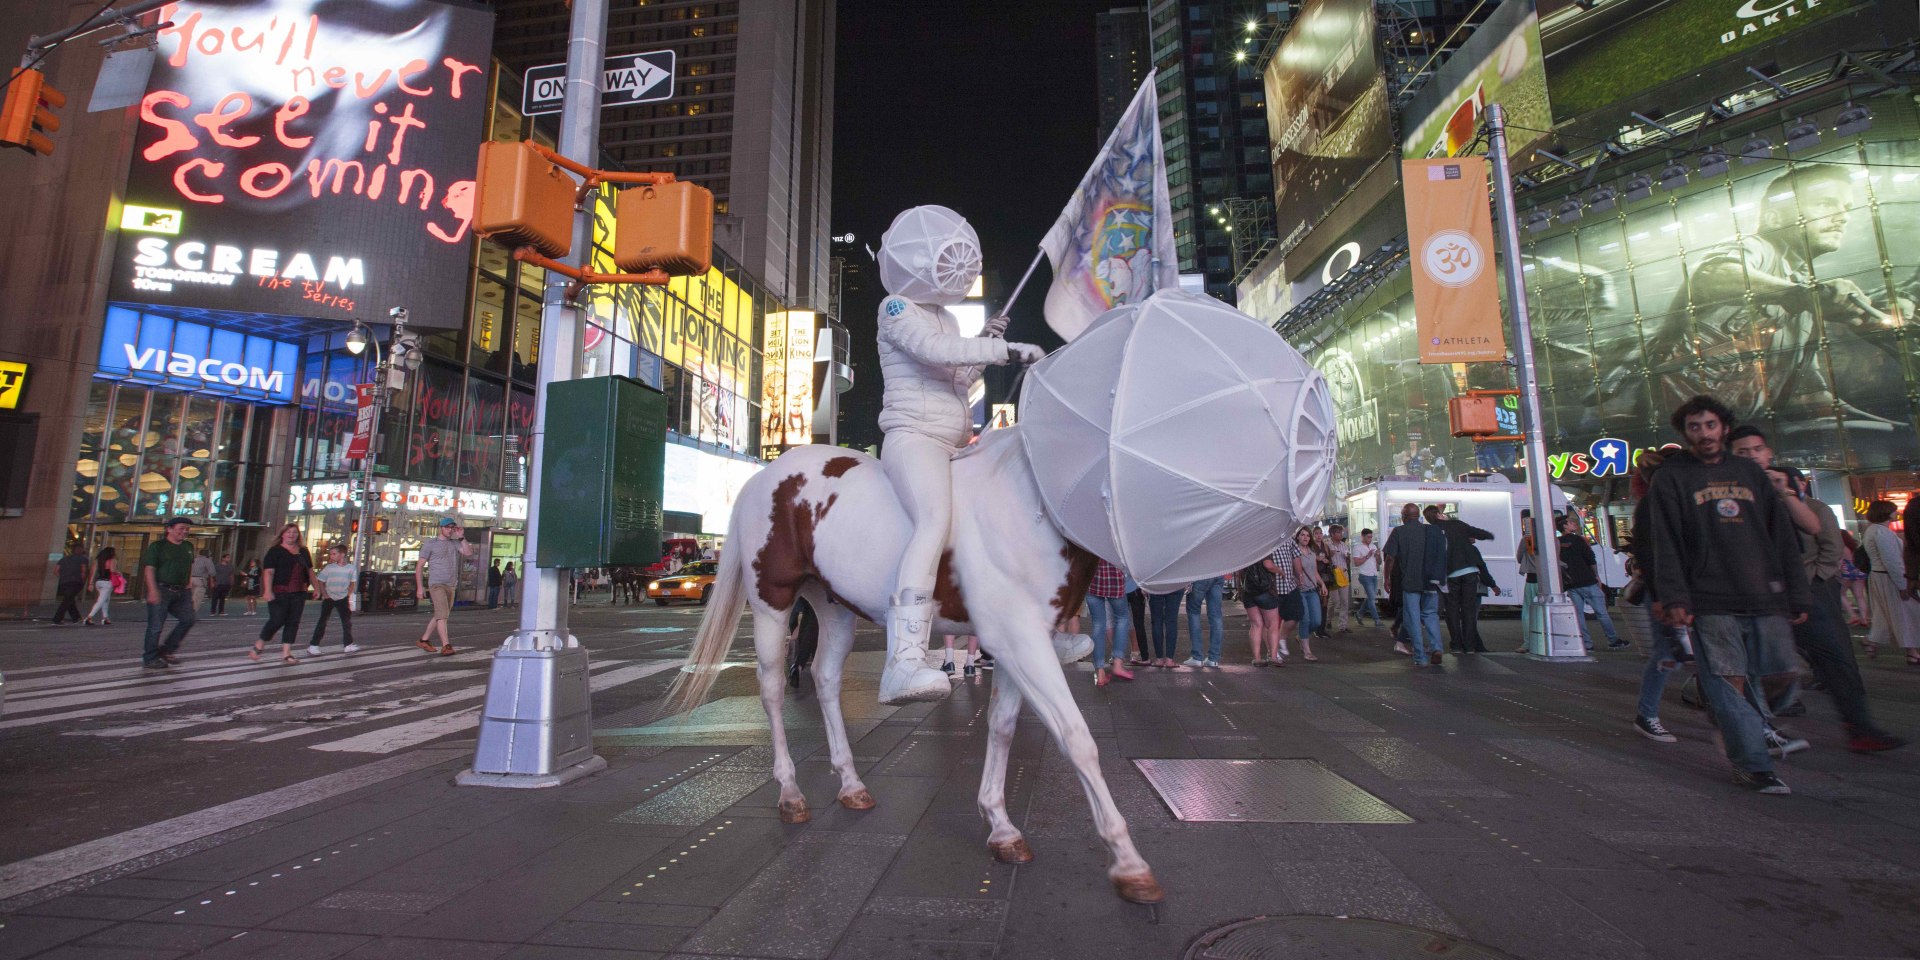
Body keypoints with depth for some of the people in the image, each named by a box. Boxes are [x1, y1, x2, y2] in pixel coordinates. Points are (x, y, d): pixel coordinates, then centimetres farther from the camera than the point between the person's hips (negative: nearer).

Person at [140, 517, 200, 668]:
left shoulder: (188, 547, 14)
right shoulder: (157, 546, -4)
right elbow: (149, 569, -10)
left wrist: (189, 587, 15)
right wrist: (153, 591, -19)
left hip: (181, 592, 6)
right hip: (161, 590, -6)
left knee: (188, 619, -1)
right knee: (156, 625, -1)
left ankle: (167, 650, 14)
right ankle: (150, 659, 9)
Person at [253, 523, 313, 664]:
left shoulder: (303, 551, 14)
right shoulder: (275, 551, -3)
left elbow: (310, 571, 21)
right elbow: (268, 572, -11)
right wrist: (268, 591, -21)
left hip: (298, 593, 5)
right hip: (279, 593, -5)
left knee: (293, 622, 3)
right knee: (277, 621, -5)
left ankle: (286, 654, 7)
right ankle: (258, 646, 19)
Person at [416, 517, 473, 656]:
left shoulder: (455, 543, 12)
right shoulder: (430, 544, 1)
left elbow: (468, 553, -4)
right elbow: (419, 566, 0)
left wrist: (461, 537, -7)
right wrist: (420, 586, -6)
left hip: (451, 585, 6)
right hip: (437, 584, -5)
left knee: (439, 615, 12)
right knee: (442, 614, -15)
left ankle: (423, 640, 26)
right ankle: (445, 645, -19)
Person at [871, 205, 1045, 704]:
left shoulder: (946, 317, 25)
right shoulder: (897, 307, -1)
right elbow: (938, 350, -18)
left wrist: (985, 343, 13)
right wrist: (1006, 349, -18)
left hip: (956, 445, 10)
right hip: (913, 437, -9)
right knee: (936, 520, -34)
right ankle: (904, 663, -45)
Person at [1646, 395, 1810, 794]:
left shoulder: (1749, 472, 16)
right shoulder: (1670, 477, 3)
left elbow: (1783, 537, 16)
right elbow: (1665, 544, -5)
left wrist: (1798, 595, 10)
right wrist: (1674, 598, -13)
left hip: (1766, 598, 5)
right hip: (1710, 602, -4)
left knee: (1779, 675, 2)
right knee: (1730, 681, -6)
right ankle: (1753, 765, 1)